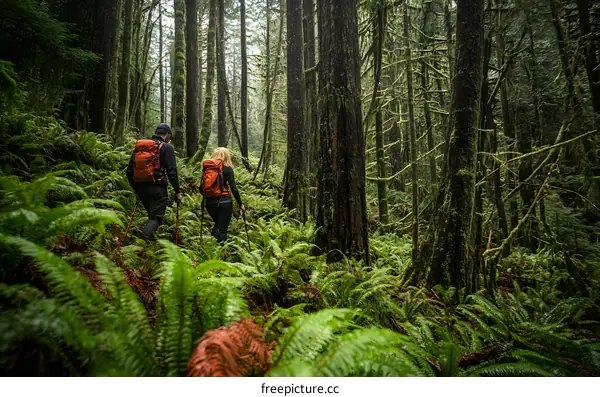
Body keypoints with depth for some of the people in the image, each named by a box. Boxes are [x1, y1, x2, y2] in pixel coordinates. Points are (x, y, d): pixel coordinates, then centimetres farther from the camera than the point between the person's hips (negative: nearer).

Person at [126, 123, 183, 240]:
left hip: (141, 188, 6)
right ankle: (145, 238, -23)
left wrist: (136, 189, 23)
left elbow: (129, 171, 15)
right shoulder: (166, 148, -4)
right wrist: (177, 191, -5)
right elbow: (172, 172, -12)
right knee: (156, 217, -1)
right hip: (157, 188, -6)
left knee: (152, 214, 22)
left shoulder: (138, 146, 13)